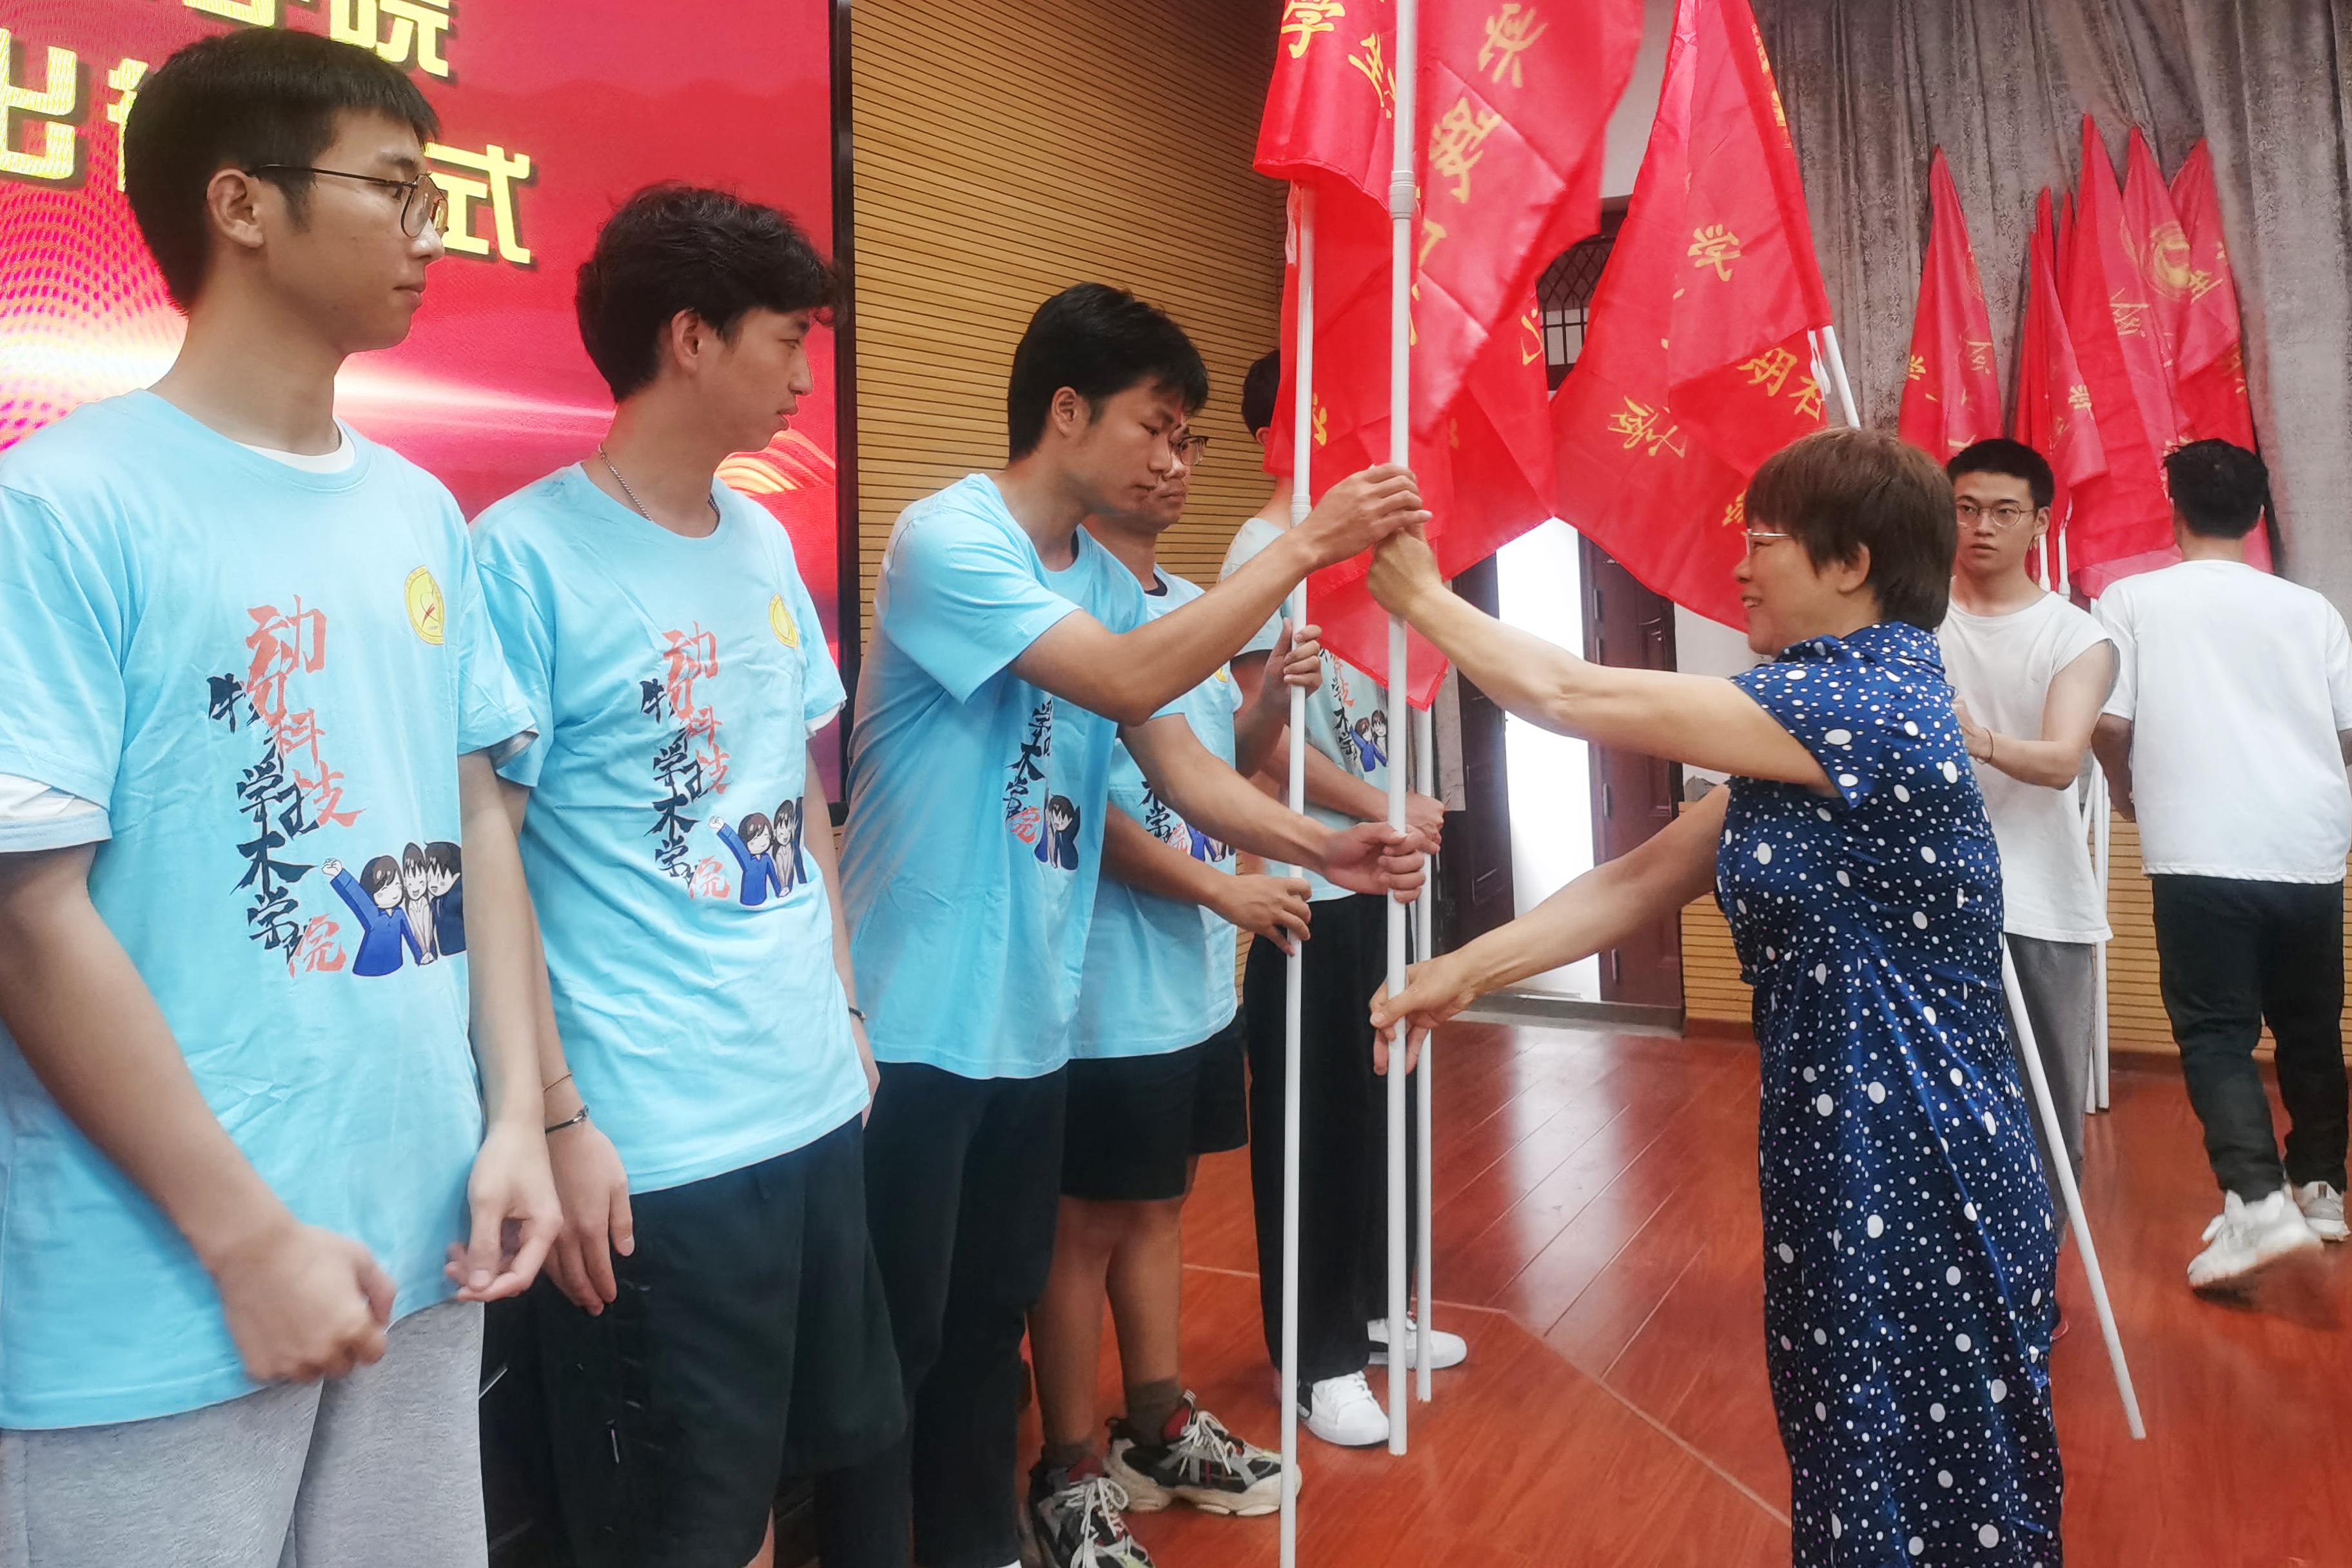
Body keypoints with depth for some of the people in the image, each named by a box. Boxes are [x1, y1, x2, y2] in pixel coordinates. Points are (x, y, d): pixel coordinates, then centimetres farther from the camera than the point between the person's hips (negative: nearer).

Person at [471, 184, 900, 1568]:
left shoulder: (766, 544, 9)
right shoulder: (527, 555, -11)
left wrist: (846, 1010, 13)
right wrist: (558, 1123, -13)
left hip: (818, 1105, 7)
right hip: (651, 1145, -7)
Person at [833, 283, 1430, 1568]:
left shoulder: (1110, 584, 9)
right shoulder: (945, 538, -16)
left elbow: (1179, 766, 5)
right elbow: (1130, 682, -27)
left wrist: (1321, 848, -10)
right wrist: (1305, 548, -22)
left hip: (1031, 1017, 8)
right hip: (913, 1019, -8)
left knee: (995, 1317, 20)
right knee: (894, 1344, 4)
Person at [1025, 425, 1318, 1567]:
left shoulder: (1192, 602, 11)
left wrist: (1277, 696, -5)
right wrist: (1225, 892, -17)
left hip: (1195, 978, 8)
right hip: (1112, 985, -8)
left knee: (1157, 1206, 18)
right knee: (1090, 1225, 3)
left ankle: (1157, 1431, 33)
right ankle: (1066, 1476, 18)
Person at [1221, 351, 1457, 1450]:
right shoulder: (1265, 552, -12)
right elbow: (1268, 736, -17)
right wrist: (1386, 812, -14)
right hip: (1310, 886, -8)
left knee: (1373, 1107, 17)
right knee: (1311, 1125, 2)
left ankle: (1369, 1310, 33)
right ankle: (1317, 1357, 14)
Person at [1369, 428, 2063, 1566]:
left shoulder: (1871, 703, -19)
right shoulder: (1843, 706, 11)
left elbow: (1580, 701, -17)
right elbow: (1647, 876, 5)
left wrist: (1424, 599, -4)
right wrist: (1466, 972, -3)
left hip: (1916, 1187, -9)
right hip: (1848, 1169, 9)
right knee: (1858, 1476, 20)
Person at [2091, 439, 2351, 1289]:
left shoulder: (2133, 599, 1)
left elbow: (2108, 724, -7)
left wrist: (2128, 794, 13)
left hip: (2202, 855, -4)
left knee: (2216, 1032, 0)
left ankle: (2257, 1202, -15)